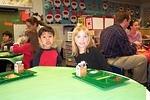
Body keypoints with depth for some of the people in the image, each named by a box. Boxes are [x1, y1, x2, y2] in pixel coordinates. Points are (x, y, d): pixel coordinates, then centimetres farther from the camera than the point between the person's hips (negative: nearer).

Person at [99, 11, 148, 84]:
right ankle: (139, 83, 10)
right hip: (112, 60, -10)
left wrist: (131, 44, 20)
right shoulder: (120, 31, -17)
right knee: (142, 59, -8)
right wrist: (133, 45, 9)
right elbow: (129, 52, -13)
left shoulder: (106, 29, 11)